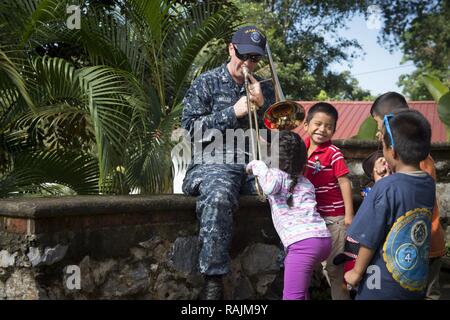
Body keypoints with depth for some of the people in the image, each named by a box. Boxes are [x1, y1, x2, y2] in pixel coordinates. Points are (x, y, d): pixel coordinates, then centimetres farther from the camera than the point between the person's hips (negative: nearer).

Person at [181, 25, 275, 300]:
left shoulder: (264, 89, 22)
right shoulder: (207, 83, 11)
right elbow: (190, 126, 0)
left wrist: (262, 104, -2)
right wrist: (232, 113, -6)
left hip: (255, 162, 4)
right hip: (215, 162, -4)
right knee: (218, 197, -38)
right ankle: (214, 282, -35)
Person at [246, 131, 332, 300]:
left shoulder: (277, 175, 5)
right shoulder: (306, 182, 25)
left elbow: (270, 186, -17)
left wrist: (255, 165, 0)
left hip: (304, 242, -8)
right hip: (324, 239, 8)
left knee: (292, 296, -13)